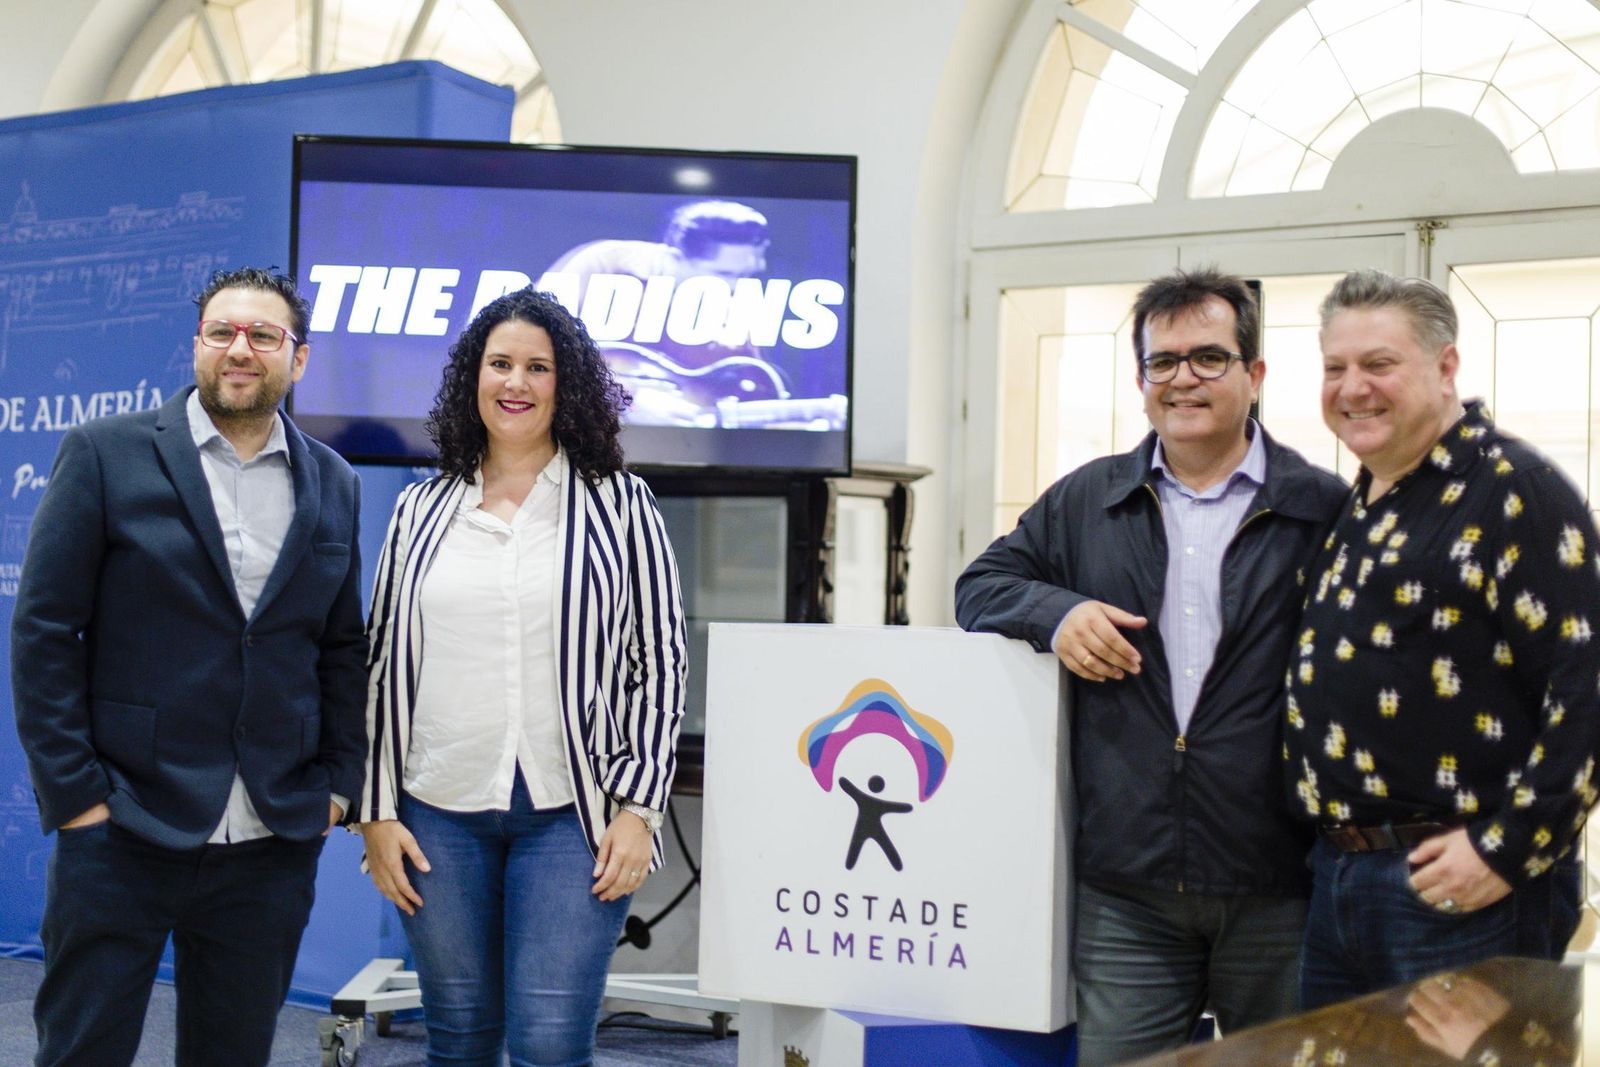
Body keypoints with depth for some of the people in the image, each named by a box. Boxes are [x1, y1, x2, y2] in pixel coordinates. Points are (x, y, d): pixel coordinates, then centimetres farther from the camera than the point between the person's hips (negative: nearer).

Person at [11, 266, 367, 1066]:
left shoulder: (330, 485, 9)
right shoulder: (106, 454, -2)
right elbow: (43, 631, -4)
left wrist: (338, 784, 4)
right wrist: (72, 791, -8)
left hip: (274, 843, 3)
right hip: (122, 834, -3)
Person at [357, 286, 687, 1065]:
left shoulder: (620, 506, 2)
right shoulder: (420, 512, 9)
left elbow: (659, 664, 2)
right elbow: (382, 665, 11)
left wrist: (637, 808, -5)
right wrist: (377, 811, 5)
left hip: (572, 815, -2)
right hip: (439, 816, 3)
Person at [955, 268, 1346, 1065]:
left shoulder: (1325, 512, 2)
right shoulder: (1086, 503, 13)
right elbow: (982, 585, 17)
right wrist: (1056, 612, -6)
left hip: (1276, 897, -2)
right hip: (1124, 891, 2)